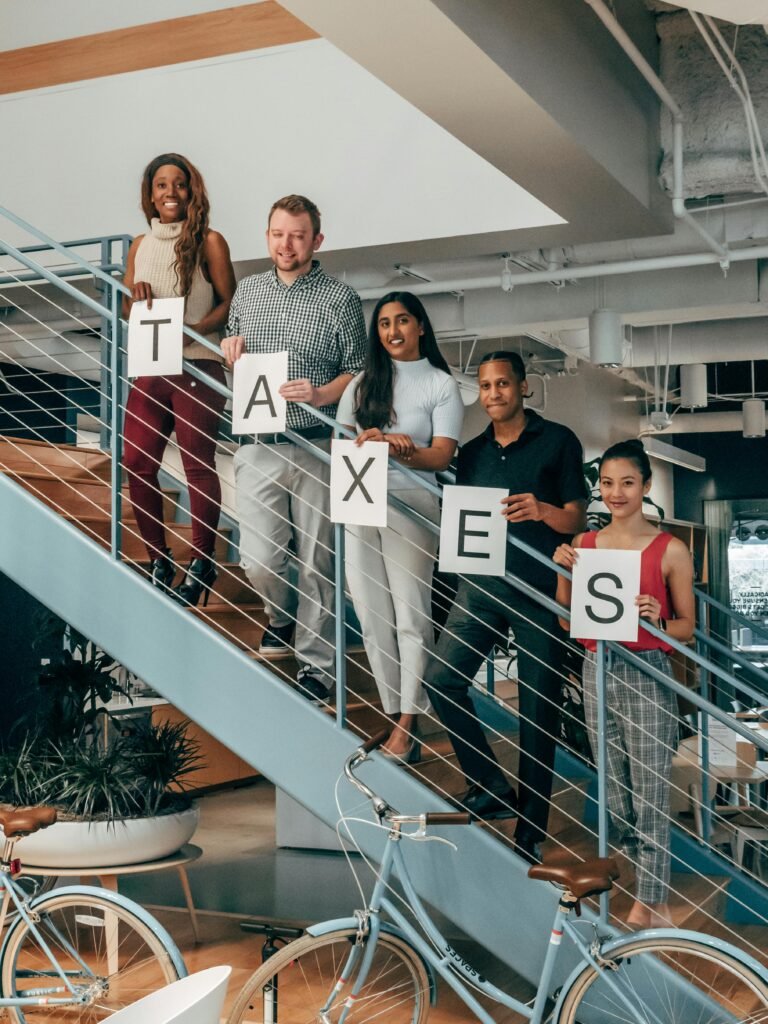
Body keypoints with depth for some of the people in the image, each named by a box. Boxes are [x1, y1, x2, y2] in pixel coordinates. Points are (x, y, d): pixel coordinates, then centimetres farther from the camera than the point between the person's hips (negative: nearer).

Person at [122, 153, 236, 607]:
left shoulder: (209, 241, -2)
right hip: (148, 369, 5)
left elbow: (229, 304, -4)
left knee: (198, 464, -2)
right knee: (137, 464, 3)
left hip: (197, 368, -5)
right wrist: (136, 295, -5)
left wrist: (192, 331, -19)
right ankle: (159, 561, 17)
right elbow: (126, 311, 18)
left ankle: (202, 564, 10)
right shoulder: (141, 245, 13)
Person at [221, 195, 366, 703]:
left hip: (316, 448, -3)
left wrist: (321, 395, -18)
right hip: (257, 446, 3)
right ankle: (282, 618, 32)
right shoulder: (247, 290, 12)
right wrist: (231, 346, 3)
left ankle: (316, 663, 16)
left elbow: (358, 371, 1)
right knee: (260, 560, -1)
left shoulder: (341, 299, 0)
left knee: (317, 560, 3)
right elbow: (230, 343, 27)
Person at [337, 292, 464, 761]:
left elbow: (442, 455, -4)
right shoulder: (363, 383, 17)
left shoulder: (442, 384, 4)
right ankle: (396, 713, 11)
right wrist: (366, 444, -9)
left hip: (410, 505, -4)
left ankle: (406, 728, -4)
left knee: (411, 616, -6)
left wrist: (401, 449, -23)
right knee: (372, 617, 3)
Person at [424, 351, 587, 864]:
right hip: (481, 585, 4)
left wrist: (541, 510, -21)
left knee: (537, 710, 1)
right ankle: (493, 787, 7)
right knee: (442, 680, -10)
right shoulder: (473, 452, 14)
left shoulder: (557, 441, 1)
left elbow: (578, 520, -1)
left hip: (540, 590, -4)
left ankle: (530, 832, 11)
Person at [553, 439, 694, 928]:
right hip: (598, 670, 5)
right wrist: (564, 571, -6)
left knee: (649, 793, -2)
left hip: (647, 674, -4)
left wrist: (658, 619, -20)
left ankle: (649, 904, 8)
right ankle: (653, 886, 27)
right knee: (615, 791, 11)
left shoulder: (671, 550, -5)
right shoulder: (584, 544, 6)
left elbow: (687, 625, 0)